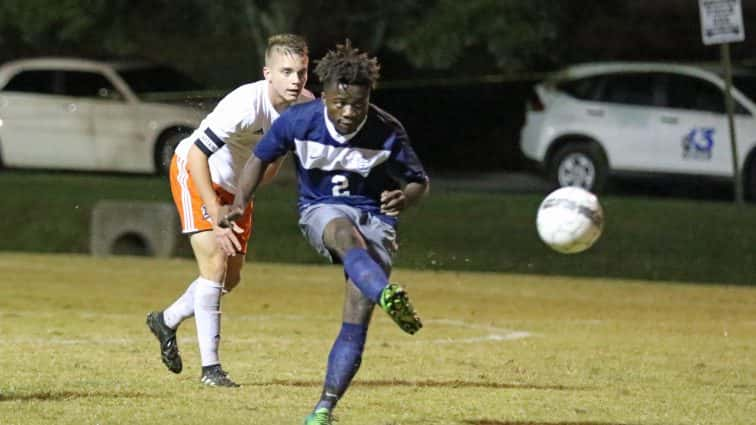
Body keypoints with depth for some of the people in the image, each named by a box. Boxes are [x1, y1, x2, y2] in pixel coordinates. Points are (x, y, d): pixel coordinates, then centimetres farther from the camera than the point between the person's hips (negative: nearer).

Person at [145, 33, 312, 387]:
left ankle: (167, 321, 37)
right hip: (195, 173, -7)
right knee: (214, 263, -19)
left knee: (231, 278, 12)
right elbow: (197, 153, -35)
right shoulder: (246, 104, -35)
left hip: (237, 184, 7)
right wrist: (216, 215, -38)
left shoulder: (305, 104, -14)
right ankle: (210, 367, -15)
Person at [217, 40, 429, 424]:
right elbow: (260, 158, 6)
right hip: (322, 211, -1)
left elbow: (420, 181, -2)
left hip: (375, 218, 1)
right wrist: (239, 204, -7)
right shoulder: (298, 120, -13)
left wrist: (404, 197, -25)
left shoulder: (387, 132, -15)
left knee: (357, 318, -17)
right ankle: (389, 298, -70)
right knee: (347, 235, -41)